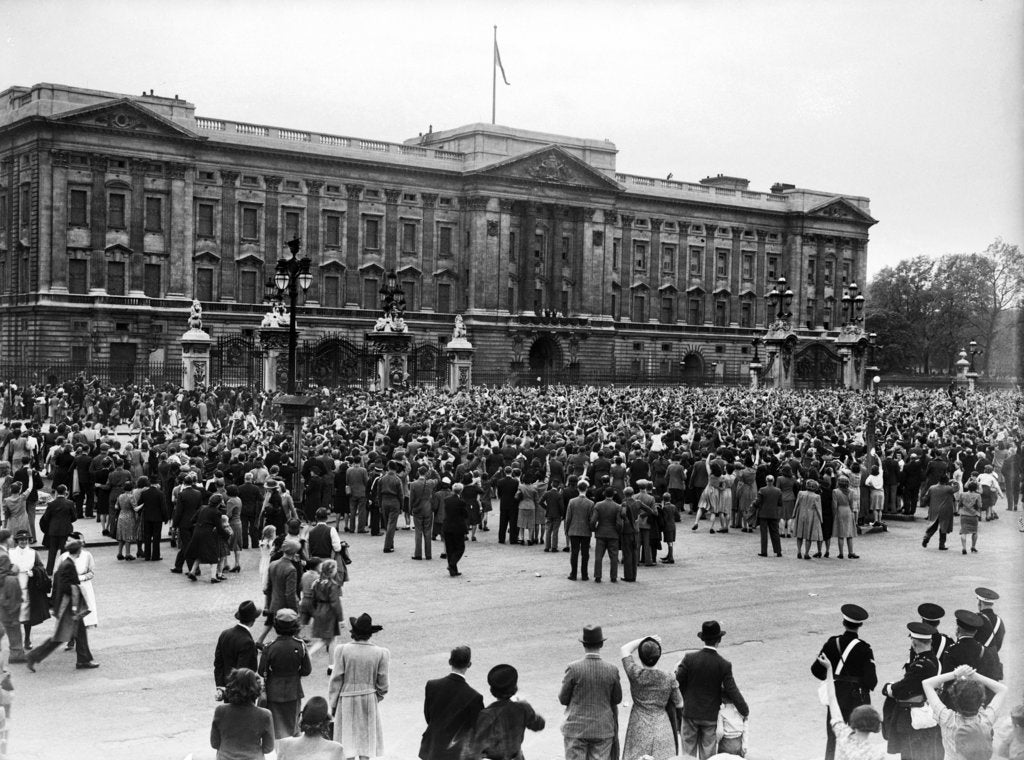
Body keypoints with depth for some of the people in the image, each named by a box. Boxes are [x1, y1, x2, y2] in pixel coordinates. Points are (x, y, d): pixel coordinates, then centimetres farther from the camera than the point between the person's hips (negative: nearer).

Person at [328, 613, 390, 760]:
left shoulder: (342, 650, -12)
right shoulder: (380, 653, -8)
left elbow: (336, 679, -8)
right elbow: (382, 683, -3)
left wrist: (333, 704, 2)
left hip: (347, 700, -1)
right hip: (369, 700, 1)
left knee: (348, 739, 8)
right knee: (366, 738, 12)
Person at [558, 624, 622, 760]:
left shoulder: (573, 668, -13)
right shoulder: (612, 670, -7)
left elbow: (563, 699, -3)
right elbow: (617, 699, 6)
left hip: (576, 729, -2)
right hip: (603, 729, 2)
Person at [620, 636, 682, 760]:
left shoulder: (636, 674, -12)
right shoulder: (669, 679, -7)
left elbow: (624, 650, 3)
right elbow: (679, 704, 6)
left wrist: (646, 638, 7)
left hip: (639, 730, -1)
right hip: (662, 729, 1)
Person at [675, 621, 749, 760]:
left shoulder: (689, 659, -13)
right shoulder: (724, 665, -14)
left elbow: (676, 683, -9)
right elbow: (732, 691, -11)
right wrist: (745, 711, 3)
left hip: (690, 713, 0)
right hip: (711, 717, 0)